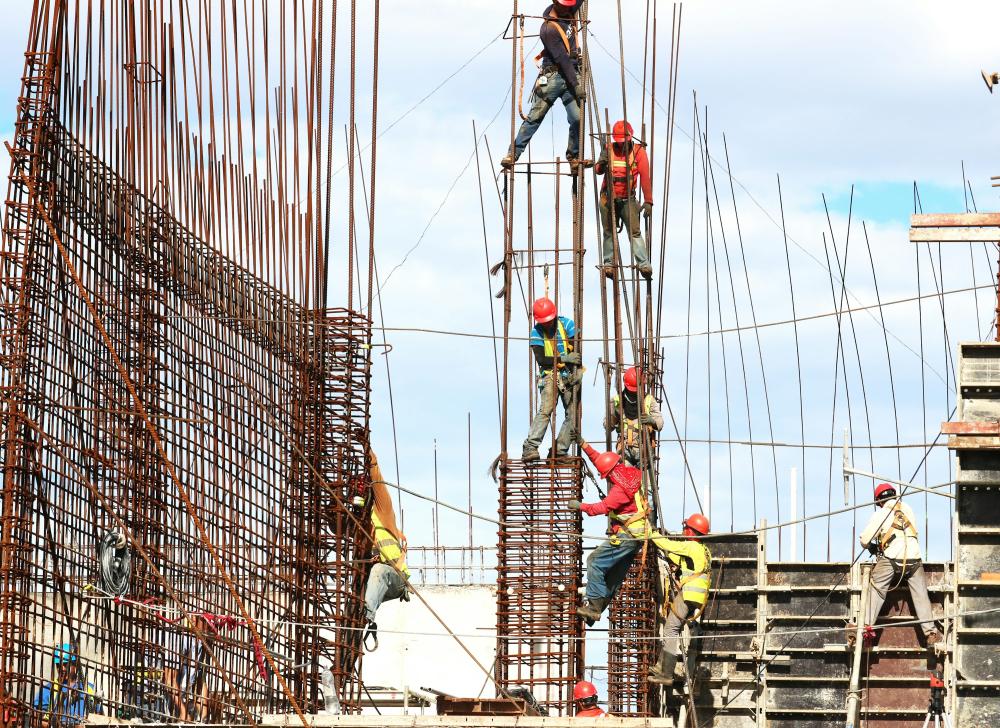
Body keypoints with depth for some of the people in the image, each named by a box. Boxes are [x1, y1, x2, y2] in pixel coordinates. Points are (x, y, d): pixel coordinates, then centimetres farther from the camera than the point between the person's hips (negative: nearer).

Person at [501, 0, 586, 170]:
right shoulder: (549, 28, -15)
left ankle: (573, 156, 4)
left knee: (577, 118, -8)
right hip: (553, 76, -6)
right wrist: (576, 85, -20)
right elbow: (562, 59, -18)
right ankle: (513, 154, -4)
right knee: (534, 117, -6)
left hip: (572, 75, 6)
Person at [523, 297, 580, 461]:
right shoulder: (536, 333, -3)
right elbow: (540, 359, -11)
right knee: (545, 410, -22)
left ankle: (559, 450, -1)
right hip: (550, 375, -3)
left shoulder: (567, 324, -1)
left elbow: (577, 351, -4)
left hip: (569, 375, 3)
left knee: (573, 415, -5)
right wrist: (563, 358, -20)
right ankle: (530, 448, -29)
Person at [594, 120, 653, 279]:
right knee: (609, 232, 5)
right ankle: (609, 264, 10)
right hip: (608, 198, 2)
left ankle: (644, 264, -15)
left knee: (635, 232, -10)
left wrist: (648, 201, -21)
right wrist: (601, 164, -37)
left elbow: (645, 177, -13)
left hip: (628, 199, -2)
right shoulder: (608, 149, -2)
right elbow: (598, 170, -11)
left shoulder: (638, 151, -7)